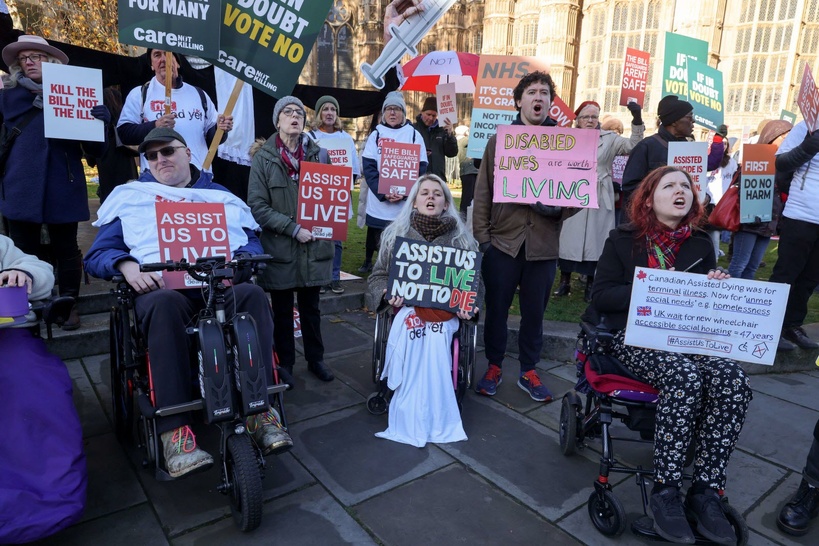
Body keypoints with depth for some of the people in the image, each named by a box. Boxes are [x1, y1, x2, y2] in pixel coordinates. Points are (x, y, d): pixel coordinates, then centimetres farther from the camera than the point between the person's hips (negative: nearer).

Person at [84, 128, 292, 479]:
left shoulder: (220, 196, 24)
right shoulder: (130, 198, 21)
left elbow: (252, 245, 15)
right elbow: (97, 254, 14)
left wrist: (238, 263, -9)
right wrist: (126, 265, -10)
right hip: (161, 288, -1)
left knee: (253, 294, -32)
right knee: (164, 305, -37)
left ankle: (262, 410, -32)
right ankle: (174, 432, -39)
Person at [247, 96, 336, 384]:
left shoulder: (319, 154, 4)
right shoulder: (263, 157, -4)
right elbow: (257, 205, -9)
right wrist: (293, 229, -17)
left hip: (314, 247, 2)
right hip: (280, 248, -2)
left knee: (311, 307, 15)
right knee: (282, 311, 12)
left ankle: (315, 359, 30)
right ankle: (285, 364, 27)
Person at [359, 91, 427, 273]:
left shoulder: (414, 134, 5)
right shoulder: (376, 134, 6)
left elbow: (421, 168, -1)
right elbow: (369, 167, -2)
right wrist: (382, 192, -15)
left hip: (406, 202, -1)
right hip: (378, 200, 1)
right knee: (375, 233, 13)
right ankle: (368, 262, 32)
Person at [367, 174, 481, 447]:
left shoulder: (461, 237, 11)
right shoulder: (397, 233, 11)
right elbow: (377, 277, 13)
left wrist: (467, 306, -9)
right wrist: (389, 295, -8)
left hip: (445, 310, 0)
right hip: (406, 307, 0)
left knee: (433, 333, -34)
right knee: (414, 326, -34)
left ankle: (414, 420, -22)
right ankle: (429, 422, -25)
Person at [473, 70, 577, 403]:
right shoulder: (500, 140, 5)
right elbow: (484, 191, 3)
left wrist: (561, 209, -15)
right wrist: (481, 235, -4)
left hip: (543, 243, 1)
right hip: (503, 240, 0)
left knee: (534, 311, 11)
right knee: (497, 307, 8)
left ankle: (528, 371, 28)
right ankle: (494, 366, 26)